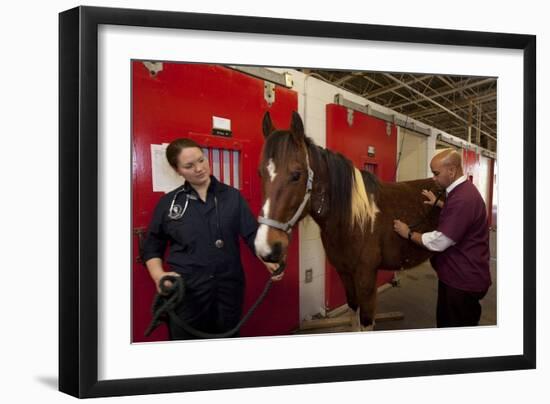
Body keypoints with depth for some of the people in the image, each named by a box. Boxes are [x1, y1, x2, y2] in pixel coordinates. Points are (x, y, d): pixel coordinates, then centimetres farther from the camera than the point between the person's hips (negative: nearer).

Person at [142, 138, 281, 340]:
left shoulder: (232, 196, 3)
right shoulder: (168, 202, 2)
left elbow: (252, 234, -1)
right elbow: (152, 246, 9)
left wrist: (268, 261, -19)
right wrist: (158, 275, -9)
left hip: (229, 286, 1)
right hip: (186, 289, -1)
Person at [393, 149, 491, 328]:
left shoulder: (462, 198, -28)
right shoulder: (462, 190, 7)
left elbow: (439, 242, -25)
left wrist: (409, 233, -11)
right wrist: (438, 204, 18)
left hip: (463, 280, -10)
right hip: (458, 274, 10)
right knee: (445, 321, 22)